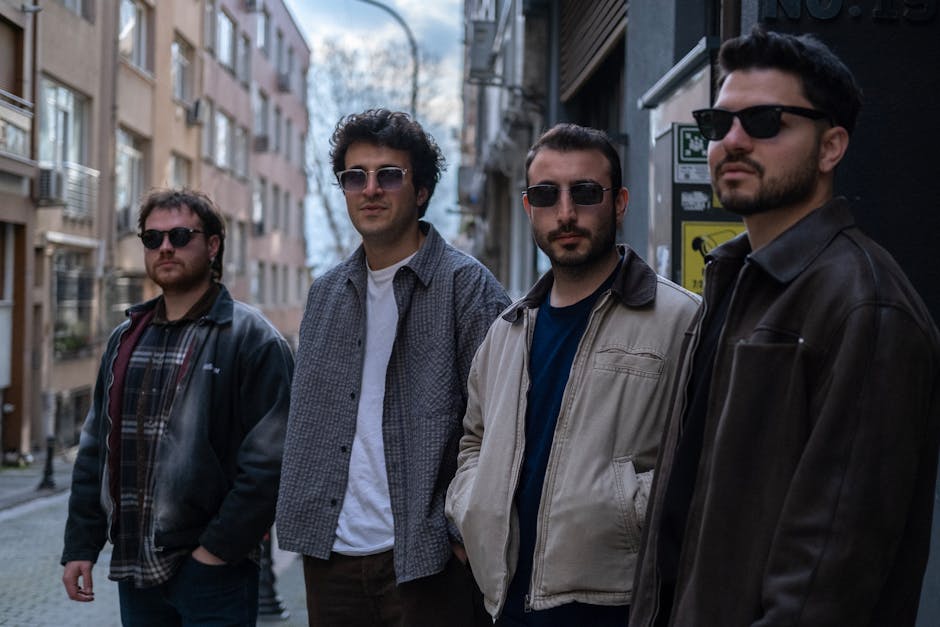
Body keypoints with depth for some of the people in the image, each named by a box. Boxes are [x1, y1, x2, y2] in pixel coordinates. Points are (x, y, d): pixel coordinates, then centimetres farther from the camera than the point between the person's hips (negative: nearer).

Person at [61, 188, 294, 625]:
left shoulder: (252, 339, -6)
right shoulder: (126, 339, 14)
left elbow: (268, 461, -12)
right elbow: (95, 450, 16)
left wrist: (219, 548, -16)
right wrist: (81, 545, 9)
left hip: (212, 572, -6)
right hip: (133, 570, 6)